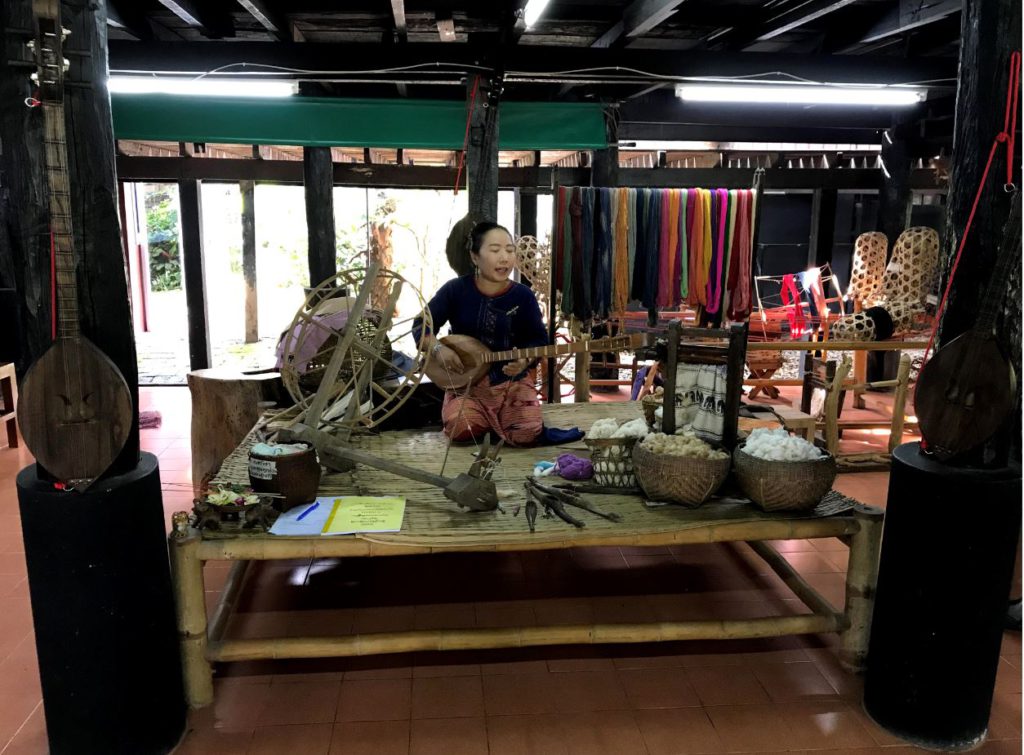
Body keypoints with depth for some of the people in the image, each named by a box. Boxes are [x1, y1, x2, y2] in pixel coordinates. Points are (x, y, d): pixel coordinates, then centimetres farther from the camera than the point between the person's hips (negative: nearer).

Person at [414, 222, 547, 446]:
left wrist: (524, 360, -23)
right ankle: (490, 418, 11)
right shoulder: (455, 290, -6)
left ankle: (497, 418, 14)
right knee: (460, 429, -25)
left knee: (527, 433, -22)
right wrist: (438, 349, -20)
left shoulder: (523, 295, -5)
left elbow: (539, 339, -1)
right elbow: (421, 326, -1)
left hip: (513, 380, 0)